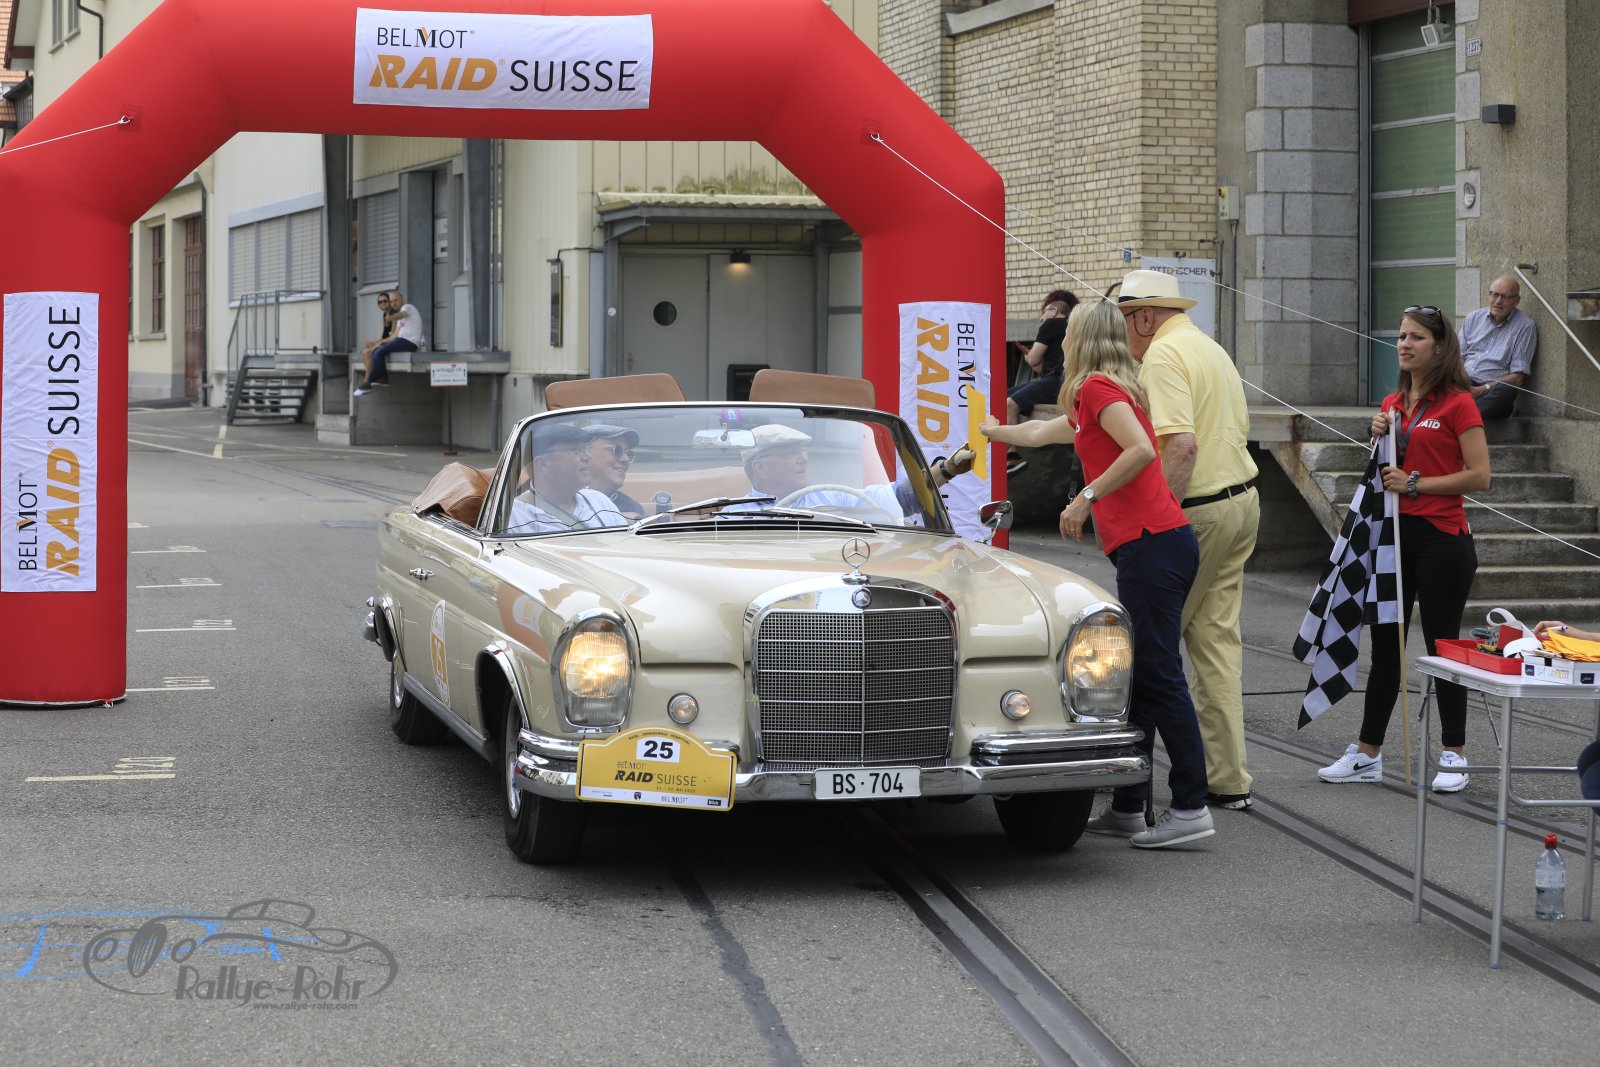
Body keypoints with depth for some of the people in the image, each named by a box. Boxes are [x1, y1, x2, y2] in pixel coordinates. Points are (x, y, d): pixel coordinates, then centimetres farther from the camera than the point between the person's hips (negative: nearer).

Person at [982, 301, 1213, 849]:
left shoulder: (1098, 388, -5)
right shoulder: (1106, 394, 24)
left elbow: (1141, 450, -22)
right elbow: (1041, 432, 44)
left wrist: (1086, 498, -14)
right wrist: (994, 431, 61)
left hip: (1150, 544, -9)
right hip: (1161, 542, 9)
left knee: (1158, 675, -10)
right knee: (1139, 677, 11)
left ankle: (1191, 808, -12)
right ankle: (1128, 807, 15)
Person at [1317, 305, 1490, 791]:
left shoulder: (1458, 403, -8)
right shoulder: (1393, 403, 13)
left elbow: (1479, 476, -14)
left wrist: (1415, 483, -15)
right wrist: (1379, 438, 2)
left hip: (1441, 537, -7)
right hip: (1395, 532, 7)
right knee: (1384, 645, 10)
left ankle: (1453, 756, 10)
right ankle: (1368, 752, 16)